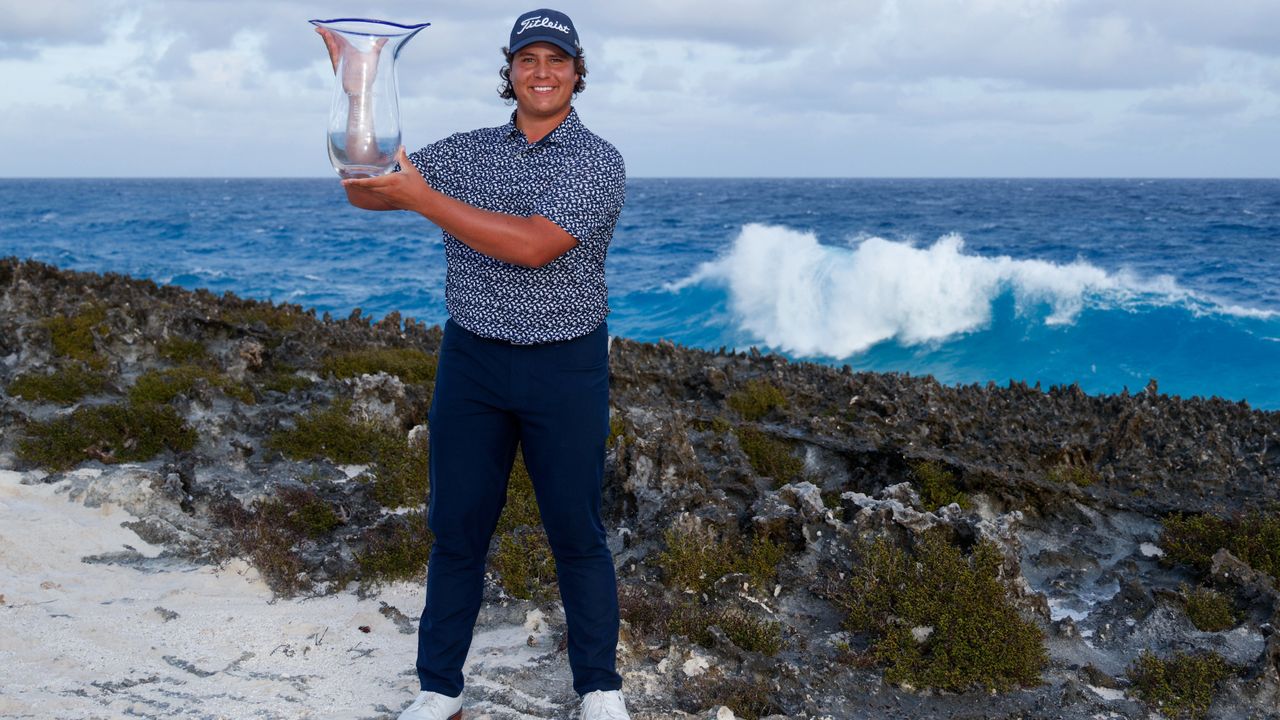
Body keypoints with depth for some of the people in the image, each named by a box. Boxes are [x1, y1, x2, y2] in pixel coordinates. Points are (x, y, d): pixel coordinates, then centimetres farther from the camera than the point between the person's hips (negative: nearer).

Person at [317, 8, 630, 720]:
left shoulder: (598, 161, -8)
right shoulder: (466, 151, 6)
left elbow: (533, 245, -23)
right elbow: (365, 191, 4)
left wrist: (421, 196, -22)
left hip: (565, 368, -3)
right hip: (472, 361, 3)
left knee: (577, 533, 6)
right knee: (458, 528, 9)